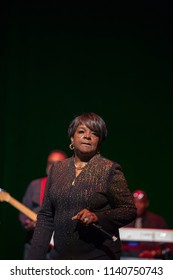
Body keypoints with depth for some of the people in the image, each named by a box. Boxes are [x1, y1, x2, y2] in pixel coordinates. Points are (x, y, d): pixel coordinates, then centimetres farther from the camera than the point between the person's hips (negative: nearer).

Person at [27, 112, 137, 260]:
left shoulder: (110, 170, -2)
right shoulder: (57, 169, 12)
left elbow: (129, 211, -2)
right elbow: (46, 216, 13)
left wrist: (97, 217, -18)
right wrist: (35, 257, 6)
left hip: (99, 258, -4)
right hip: (61, 256, 4)